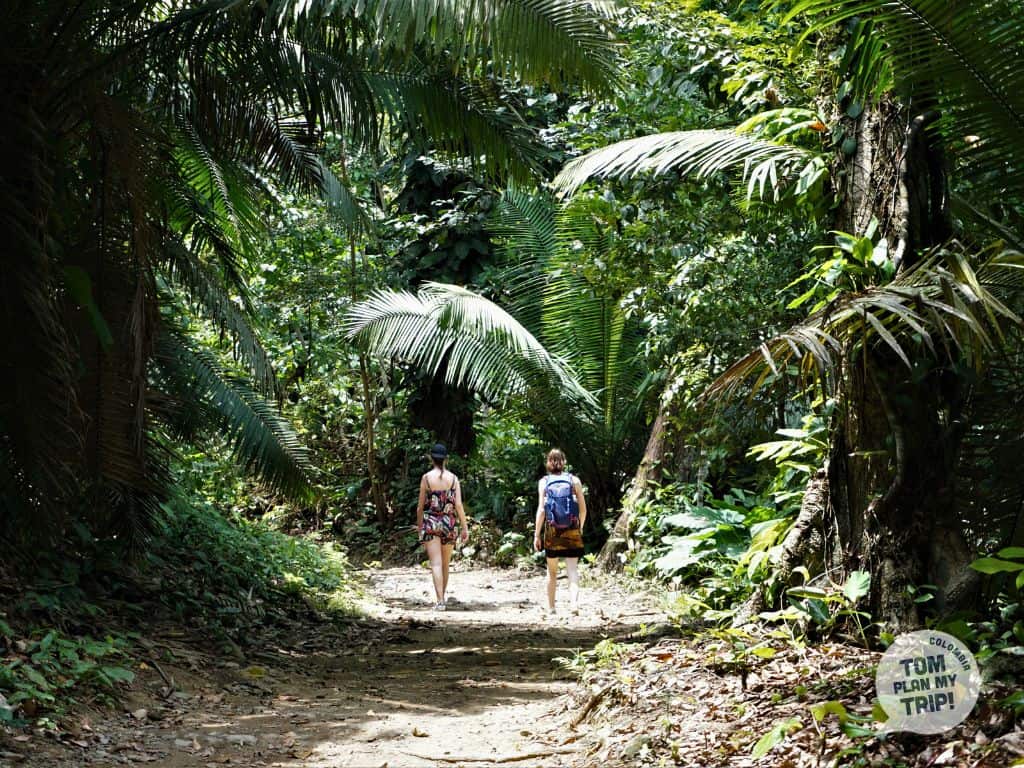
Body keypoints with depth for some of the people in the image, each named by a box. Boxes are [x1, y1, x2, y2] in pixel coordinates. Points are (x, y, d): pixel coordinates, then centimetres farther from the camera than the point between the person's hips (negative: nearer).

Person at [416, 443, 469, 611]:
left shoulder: (426, 477, -3)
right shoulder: (453, 478, 0)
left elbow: (421, 506, 0)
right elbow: (458, 505, -5)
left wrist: (419, 525, 13)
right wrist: (465, 527, 0)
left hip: (431, 523, -2)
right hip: (449, 524, 2)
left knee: (436, 564, -7)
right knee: (445, 564, 17)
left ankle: (440, 601, -19)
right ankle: (442, 596, 30)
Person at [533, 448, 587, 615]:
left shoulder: (544, 482, 0)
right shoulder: (574, 480, 3)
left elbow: (541, 509, -7)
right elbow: (583, 509, 3)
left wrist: (536, 535, -3)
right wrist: (580, 527, 20)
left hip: (552, 530, 0)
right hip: (572, 530, 0)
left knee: (552, 571, 14)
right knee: (572, 568, -3)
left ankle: (551, 607, 23)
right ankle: (574, 601, -25)